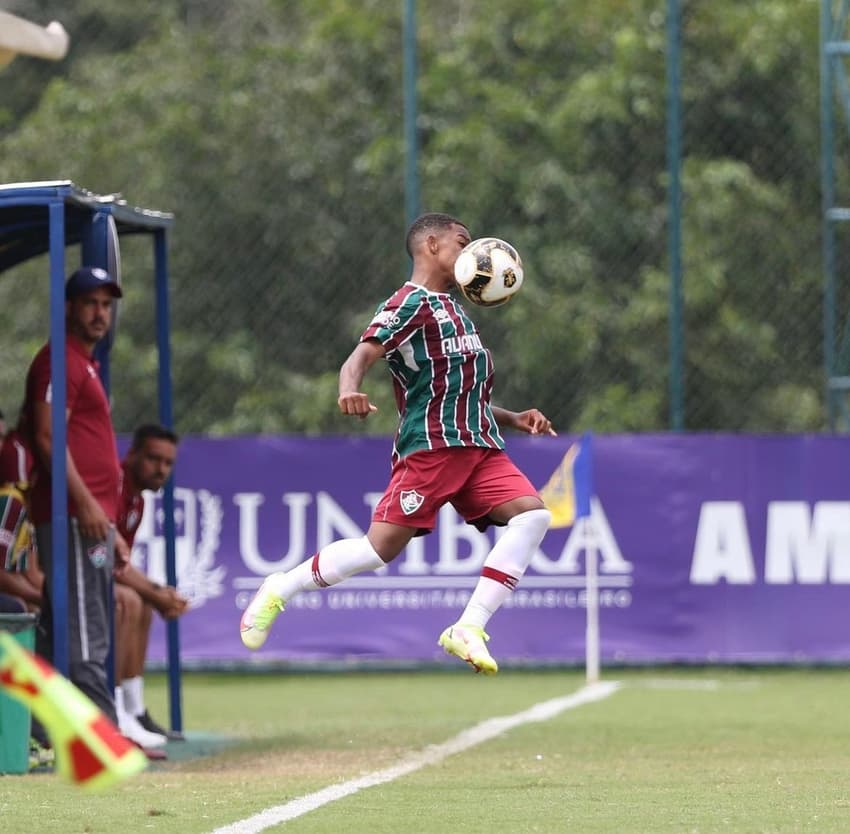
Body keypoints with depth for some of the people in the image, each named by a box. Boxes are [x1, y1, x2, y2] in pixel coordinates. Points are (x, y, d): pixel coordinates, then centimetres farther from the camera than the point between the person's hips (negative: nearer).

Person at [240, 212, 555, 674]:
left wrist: (513, 419, 25)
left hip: (479, 446, 8)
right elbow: (361, 355, -18)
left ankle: (468, 629, -17)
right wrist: (349, 390, -39)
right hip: (429, 445, -8)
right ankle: (280, 589, 9)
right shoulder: (412, 302, -3)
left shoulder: (452, 310, 25)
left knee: (532, 513, -15)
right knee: (382, 546, -14)